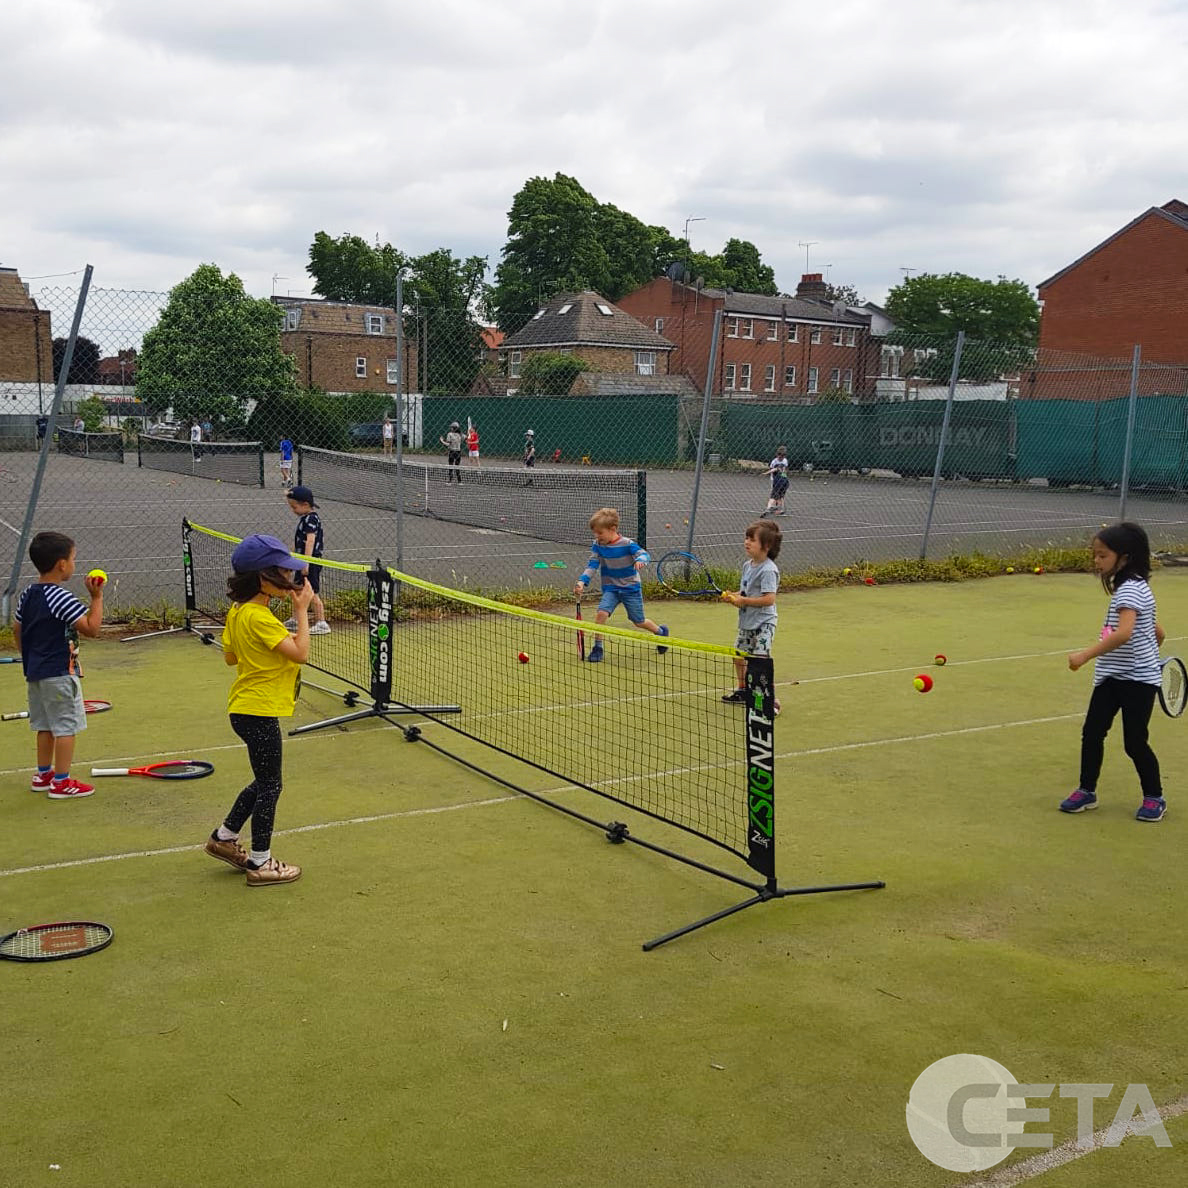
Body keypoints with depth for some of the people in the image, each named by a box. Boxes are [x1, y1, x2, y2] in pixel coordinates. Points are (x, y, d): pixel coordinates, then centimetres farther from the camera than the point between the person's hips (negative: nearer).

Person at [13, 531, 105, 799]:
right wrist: (96, 597, -17)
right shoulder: (60, 597, -19)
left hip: (34, 673, 9)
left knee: (46, 725, 19)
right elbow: (92, 628, -21)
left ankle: (43, 774, 28)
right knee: (66, 726, -1)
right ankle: (61, 782, 2)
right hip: (59, 674, -9)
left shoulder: (28, 594, 8)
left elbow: (17, 630, 17)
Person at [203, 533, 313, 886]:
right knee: (269, 785, 3)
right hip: (259, 711, -10)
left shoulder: (237, 612, 5)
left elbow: (230, 656, 15)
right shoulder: (259, 618, -24)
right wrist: (302, 611, -18)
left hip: (245, 708, 10)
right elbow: (300, 652, -26)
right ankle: (260, 863, 14)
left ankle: (225, 838, 33)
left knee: (264, 781, 23)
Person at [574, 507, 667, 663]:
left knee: (639, 622, 7)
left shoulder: (627, 544, -17)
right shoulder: (597, 546, -6)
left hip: (631, 588, -3)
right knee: (601, 612, -22)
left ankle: (660, 632, 39)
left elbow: (644, 553, -20)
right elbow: (592, 566, -7)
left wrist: (640, 560, -45)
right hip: (611, 589, 3)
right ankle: (597, 648, -10)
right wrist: (582, 582, -21)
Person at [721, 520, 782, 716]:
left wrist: (743, 601, -23)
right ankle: (742, 691, 38)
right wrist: (735, 595, 1)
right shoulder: (747, 565, 8)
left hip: (763, 623, -10)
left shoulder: (768, 570, -20)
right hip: (747, 622, 10)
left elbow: (769, 598, -27)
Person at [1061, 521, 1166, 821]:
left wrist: (1086, 655, -36)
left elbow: (1123, 633, -35)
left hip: (1137, 679, -9)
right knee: (1092, 732, 4)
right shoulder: (1132, 588, 11)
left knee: (1135, 742, 0)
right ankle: (1087, 791, 14)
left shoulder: (1130, 589, -19)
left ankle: (1154, 797, 18)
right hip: (1112, 676, 9)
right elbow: (1158, 633, 17)